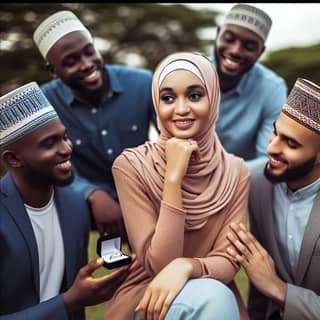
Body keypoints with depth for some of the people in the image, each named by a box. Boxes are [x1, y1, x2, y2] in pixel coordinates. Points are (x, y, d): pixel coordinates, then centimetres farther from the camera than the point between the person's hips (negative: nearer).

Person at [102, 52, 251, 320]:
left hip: (216, 297, 3)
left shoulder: (235, 172, -4)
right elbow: (159, 265, -17)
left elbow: (228, 260, -8)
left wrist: (187, 266, -30)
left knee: (216, 298, -31)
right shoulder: (131, 165, -13)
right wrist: (174, 177, -25)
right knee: (206, 297, -33)